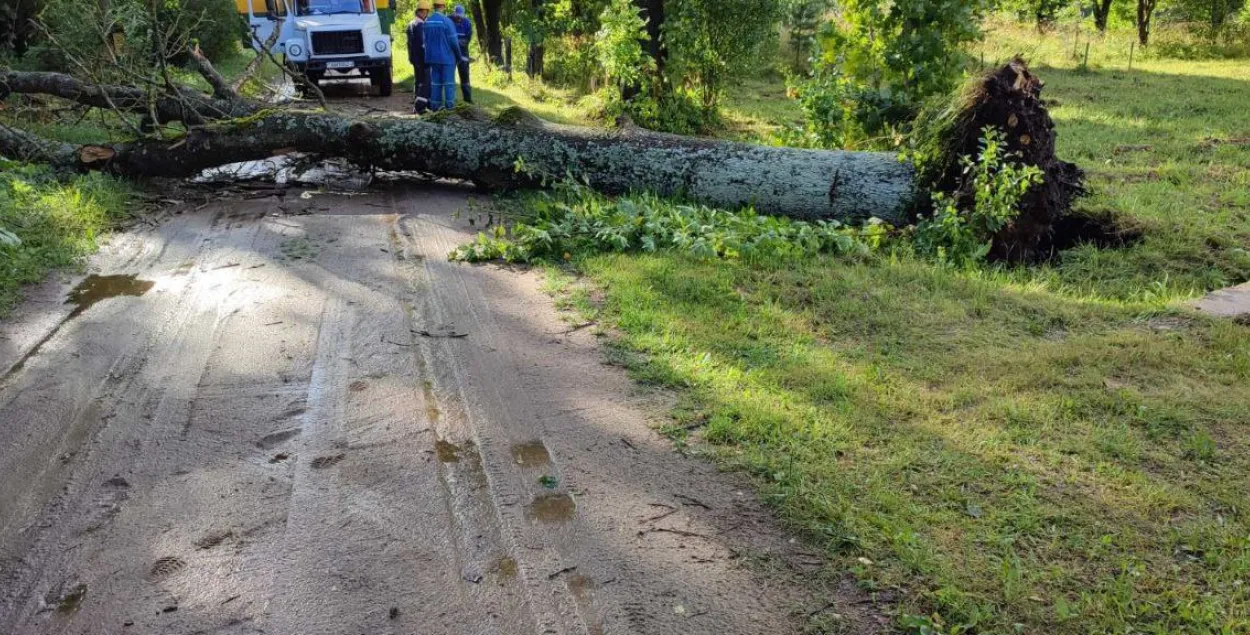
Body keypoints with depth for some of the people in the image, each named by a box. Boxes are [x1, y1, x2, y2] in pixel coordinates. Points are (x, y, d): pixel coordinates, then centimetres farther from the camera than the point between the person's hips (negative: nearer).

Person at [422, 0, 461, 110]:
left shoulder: (426, 22, 4)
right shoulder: (446, 21, -14)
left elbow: (425, 40, 12)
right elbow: (453, 41, -13)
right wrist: (458, 55, 0)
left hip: (433, 57, 5)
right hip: (447, 57, -5)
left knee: (435, 81, 11)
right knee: (449, 82, 2)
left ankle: (435, 105, 12)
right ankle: (450, 105, 2)